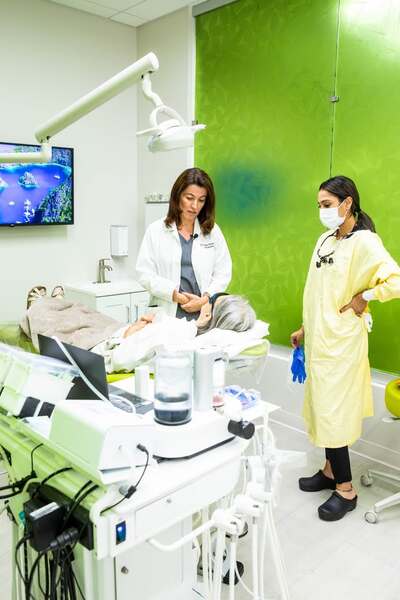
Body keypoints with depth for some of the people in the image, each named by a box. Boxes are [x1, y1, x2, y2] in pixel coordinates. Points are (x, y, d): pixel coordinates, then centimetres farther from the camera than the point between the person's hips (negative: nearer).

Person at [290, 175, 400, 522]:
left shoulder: (364, 242, -16)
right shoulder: (325, 240, 9)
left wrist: (362, 299, -16)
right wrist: (305, 328, 16)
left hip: (341, 342, -8)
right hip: (319, 339, 8)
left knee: (333, 411, -1)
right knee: (323, 406, 16)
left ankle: (345, 489, 16)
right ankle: (331, 470, 34)